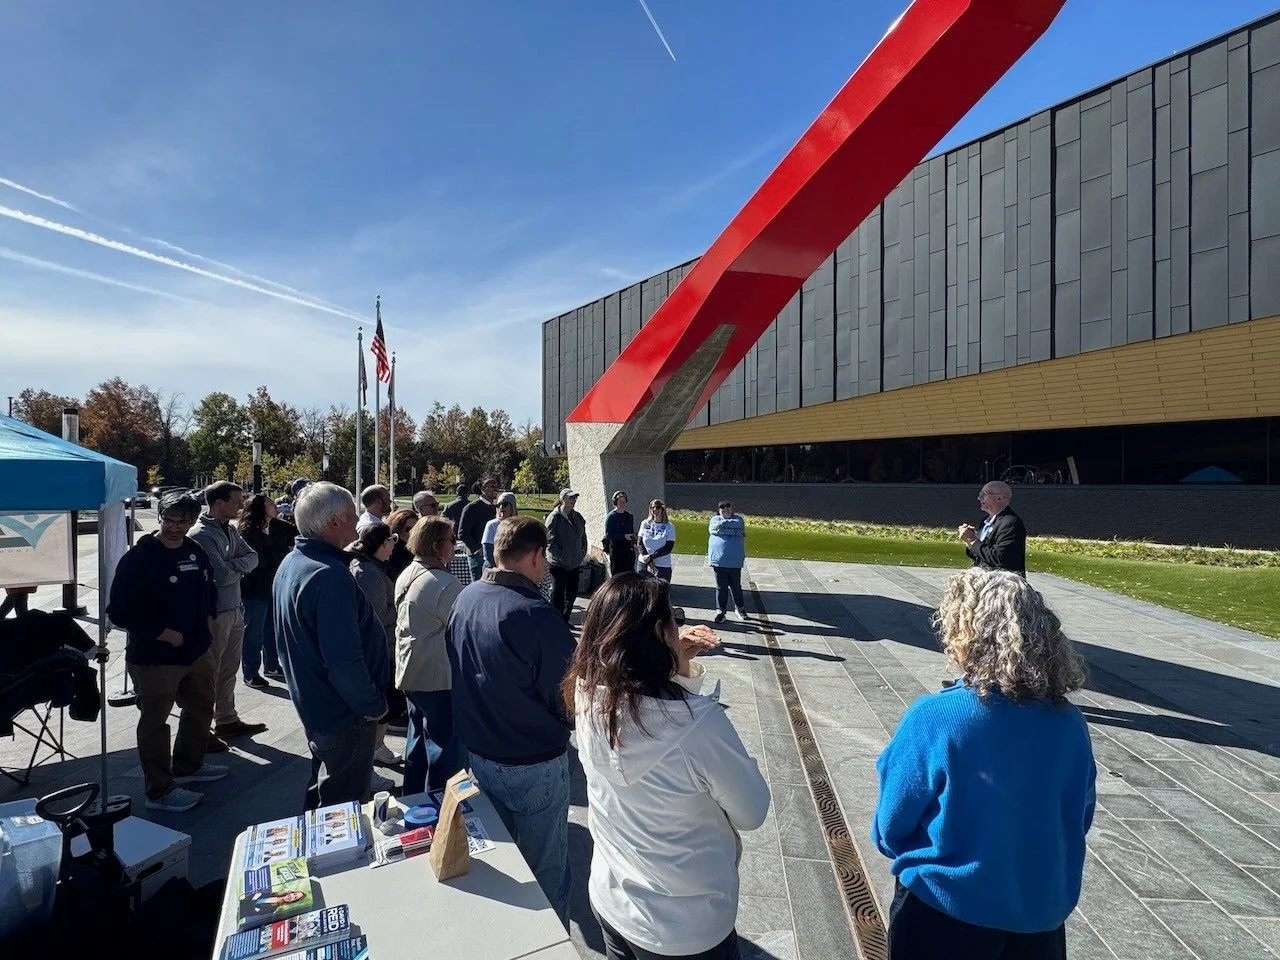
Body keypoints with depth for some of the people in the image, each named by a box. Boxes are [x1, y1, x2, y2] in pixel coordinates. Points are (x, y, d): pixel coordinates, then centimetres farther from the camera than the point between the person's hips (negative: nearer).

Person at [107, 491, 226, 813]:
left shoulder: (195, 551, 5)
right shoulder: (140, 557, -15)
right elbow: (119, 611, -17)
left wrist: (207, 616, 8)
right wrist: (162, 633, -18)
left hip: (197, 651, 8)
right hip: (154, 657, -7)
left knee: (201, 708, 21)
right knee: (155, 721, 5)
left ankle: (188, 766, 42)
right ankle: (160, 790, 19)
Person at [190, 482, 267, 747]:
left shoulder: (230, 530, 8)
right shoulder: (201, 535, -18)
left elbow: (252, 557, 4)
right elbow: (222, 575, -23)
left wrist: (233, 564, -14)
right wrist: (241, 567, -5)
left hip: (234, 609, 8)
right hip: (214, 613, -8)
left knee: (229, 670, 19)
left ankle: (227, 720, 32)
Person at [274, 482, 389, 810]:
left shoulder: (290, 564, 3)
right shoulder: (329, 575, -29)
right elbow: (344, 658, -31)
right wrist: (374, 704, -18)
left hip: (312, 701, 10)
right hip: (344, 712, -10)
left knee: (321, 795, 28)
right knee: (342, 805, 9)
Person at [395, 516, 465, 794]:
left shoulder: (406, 576, 3)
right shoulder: (445, 583, -25)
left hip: (410, 672, 9)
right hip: (439, 677, -9)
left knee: (418, 736, 23)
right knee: (445, 745, 6)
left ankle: (412, 799, 39)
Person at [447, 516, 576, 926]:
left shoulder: (465, 598, -7)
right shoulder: (538, 616, -29)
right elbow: (568, 700, -20)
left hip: (478, 753, 7)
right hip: (535, 764, -7)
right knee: (544, 867, 15)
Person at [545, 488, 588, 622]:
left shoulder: (578, 517, 10)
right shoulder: (554, 517, -11)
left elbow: (583, 537, 18)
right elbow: (550, 541, -15)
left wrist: (583, 554, 7)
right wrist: (561, 558, -17)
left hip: (575, 563, 7)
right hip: (558, 564, -6)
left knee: (572, 593, 12)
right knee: (558, 592, 1)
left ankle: (565, 621, 28)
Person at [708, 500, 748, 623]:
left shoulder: (738, 519, 9)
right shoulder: (715, 519, 6)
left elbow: (741, 531, -12)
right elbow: (713, 529, -15)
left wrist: (724, 523, -10)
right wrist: (733, 531, -13)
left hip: (735, 561, 1)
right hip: (719, 560, -1)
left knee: (736, 586, 13)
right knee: (721, 587, 6)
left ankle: (739, 607, 31)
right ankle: (720, 611, 16)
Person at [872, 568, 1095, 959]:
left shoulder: (934, 717, -26)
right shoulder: (1070, 724, -12)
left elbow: (891, 828, -13)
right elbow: (1079, 821, 4)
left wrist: (915, 857, 10)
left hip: (947, 910, -4)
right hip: (1042, 912, 4)